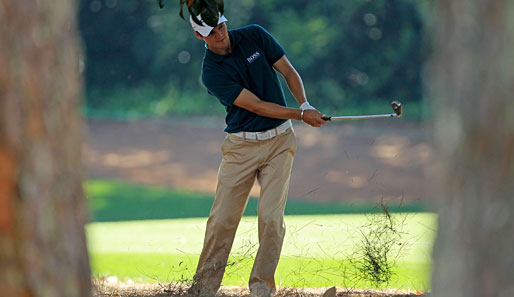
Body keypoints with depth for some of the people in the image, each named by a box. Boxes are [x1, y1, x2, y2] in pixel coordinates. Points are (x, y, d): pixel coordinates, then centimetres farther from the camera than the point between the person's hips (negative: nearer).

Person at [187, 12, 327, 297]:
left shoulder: (255, 36, -1)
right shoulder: (212, 73, -12)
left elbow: (289, 73, 5)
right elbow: (257, 106, -15)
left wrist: (305, 104, -13)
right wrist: (301, 114, -18)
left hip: (279, 140, 2)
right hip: (241, 145, -2)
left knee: (271, 216, -10)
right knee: (223, 218, -4)